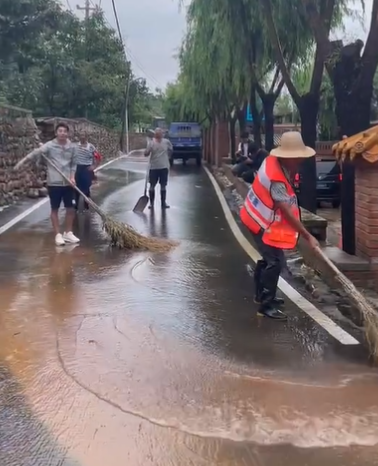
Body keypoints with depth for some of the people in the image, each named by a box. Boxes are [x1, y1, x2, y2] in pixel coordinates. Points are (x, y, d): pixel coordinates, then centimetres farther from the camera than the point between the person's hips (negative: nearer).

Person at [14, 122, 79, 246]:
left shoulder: (72, 147, 2)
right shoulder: (50, 145, -8)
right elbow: (36, 152, -17)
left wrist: (72, 177, -3)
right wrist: (23, 160, -28)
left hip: (68, 183, 4)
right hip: (54, 183, -3)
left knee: (70, 208, 9)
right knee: (55, 209, 5)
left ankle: (68, 233, 24)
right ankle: (58, 235, 14)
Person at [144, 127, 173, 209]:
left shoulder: (167, 142, -2)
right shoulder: (151, 143, -5)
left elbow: (170, 150, 18)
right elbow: (146, 154, -10)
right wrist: (148, 150, -29)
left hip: (164, 167, 1)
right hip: (153, 167, -1)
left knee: (163, 186, 6)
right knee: (152, 186, 3)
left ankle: (163, 203, 15)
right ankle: (151, 203, 15)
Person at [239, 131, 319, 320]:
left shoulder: (273, 160, -6)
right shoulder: (276, 179, -33)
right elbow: (287, 212, -31)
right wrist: (307, 236, -28)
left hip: (261, 217, 10)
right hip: (262, 223, -10)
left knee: (268, 258, 21)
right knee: (276, 262, -10)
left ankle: (261, 295, 36)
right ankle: (266, 305, -1)